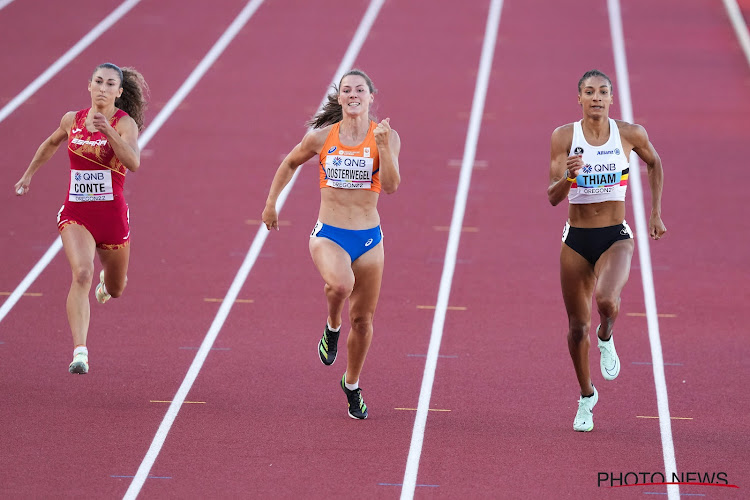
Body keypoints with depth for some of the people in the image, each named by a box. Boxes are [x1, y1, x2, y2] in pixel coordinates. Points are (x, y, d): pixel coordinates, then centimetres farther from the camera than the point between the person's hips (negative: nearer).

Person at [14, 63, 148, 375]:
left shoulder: (125, 123, -11)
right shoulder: (72, 120, 2)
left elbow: (133, 163, -29)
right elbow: (51, 144, 25)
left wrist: (108, 131, -39)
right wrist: (29, 174, 30)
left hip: (112, 215, -1)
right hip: (75, 214, 1)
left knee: (115, 290, 20)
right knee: (81, 274, -26)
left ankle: (107, 280, 61)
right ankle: (80, 353, -32)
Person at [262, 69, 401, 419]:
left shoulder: (386, 136, -4)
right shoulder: (321, 137, -1)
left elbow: (391, 186, -15)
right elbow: (289, 164, 17)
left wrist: (383, 145, -25)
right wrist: (271, 203, 14)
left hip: (369, 238, 1)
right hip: (329, 235, -1)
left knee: (362, 320, 9)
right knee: (341, 284, -34)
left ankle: (352, 383, 33)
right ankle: (332, 327, 0)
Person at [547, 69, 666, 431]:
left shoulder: (630, 134, -5)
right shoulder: (564, 137, -6)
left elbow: (654, 163, 17)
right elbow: (553, 197, -9)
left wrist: (655, 214, 16)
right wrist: (568, 175, -30)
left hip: (615, 238, -1)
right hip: (577, 240, 1)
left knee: (606, 299, -31)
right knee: (578, 326, 8)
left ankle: (606, 338, 7)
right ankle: (586, 397, 32)